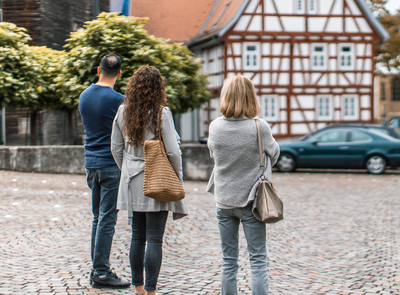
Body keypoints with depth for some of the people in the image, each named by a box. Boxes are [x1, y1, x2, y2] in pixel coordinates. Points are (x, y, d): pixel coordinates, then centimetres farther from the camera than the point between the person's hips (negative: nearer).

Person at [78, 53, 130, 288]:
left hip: (91, 163, 7)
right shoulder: (118, 100, -13)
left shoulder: (84, 96, 9)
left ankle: (97, 269, 17)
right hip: (112, 165, -7)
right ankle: (101, 273, -1)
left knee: (98, 218, 14)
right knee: (107, 220, -4)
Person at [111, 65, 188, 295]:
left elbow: (116, 148, 9)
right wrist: (178, 178, 0)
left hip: (133, 182, 5)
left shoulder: (123, 112, 2)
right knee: (154, 239, -1)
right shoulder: (161, 113, -13)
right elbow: (173, 151, -14)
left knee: (137, 237, 14)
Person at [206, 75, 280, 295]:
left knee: (228, 261, 12)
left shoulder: (215, 127, -5)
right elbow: (273, 154, 1)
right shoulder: (260, 127, -15)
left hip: (223, 200, 3)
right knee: (258, 260, 4)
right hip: (250, 200, -3)